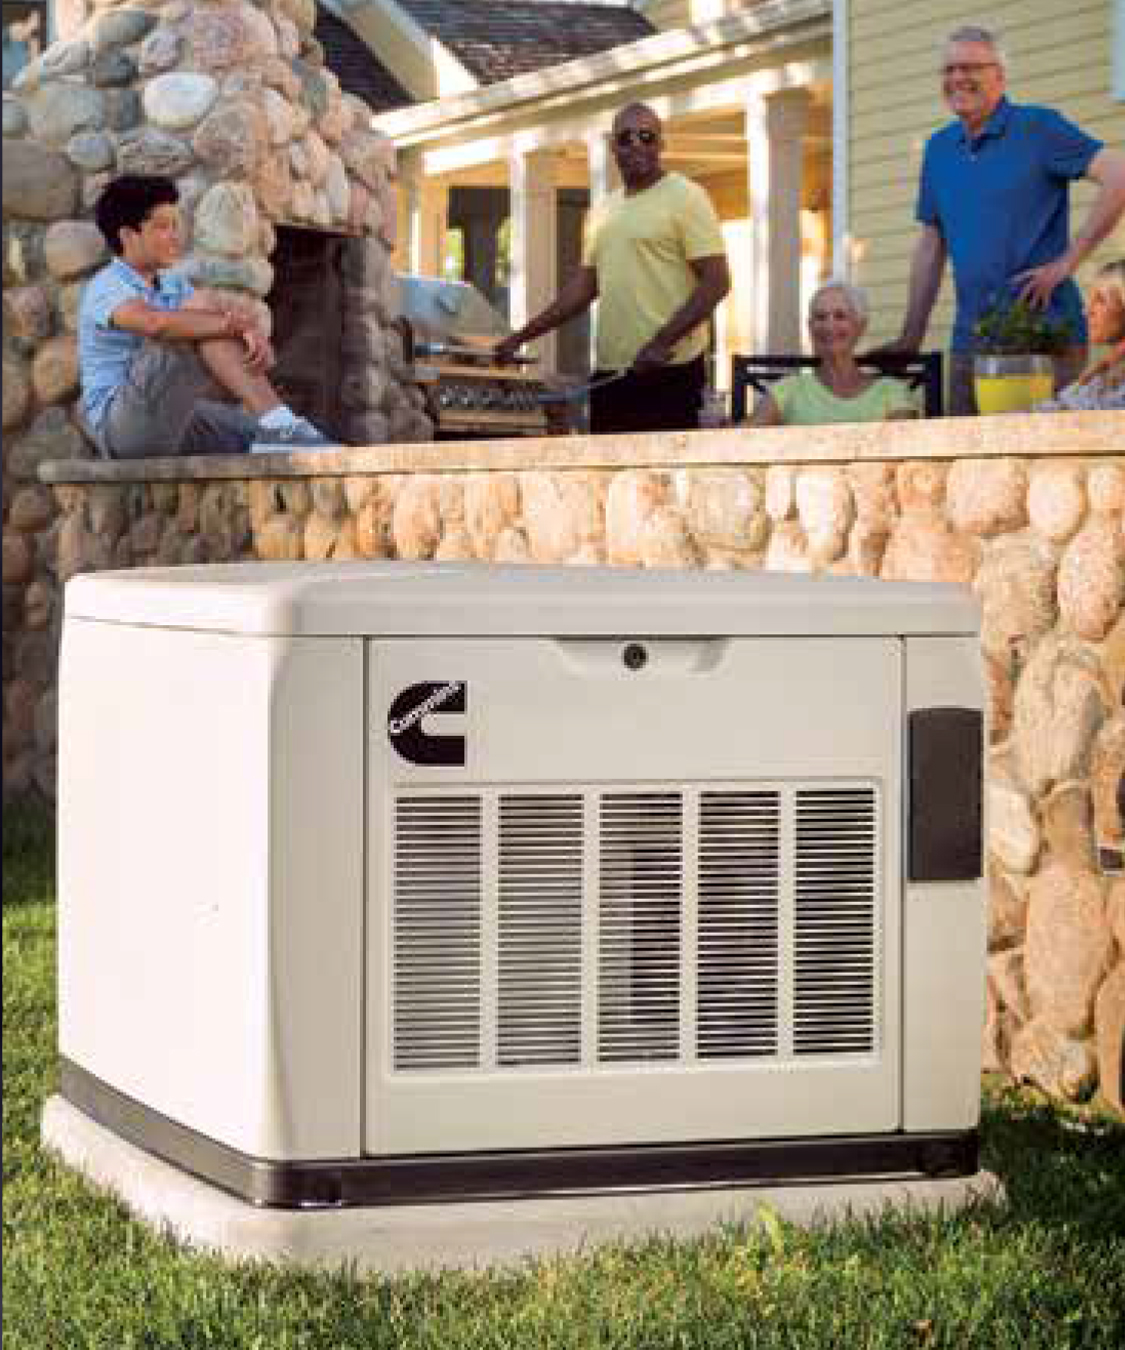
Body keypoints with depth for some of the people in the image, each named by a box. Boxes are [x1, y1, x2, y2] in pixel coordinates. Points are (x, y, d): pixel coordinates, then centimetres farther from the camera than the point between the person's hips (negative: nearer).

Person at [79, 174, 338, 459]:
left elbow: (223, 318, 0)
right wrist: (235, 324, -27)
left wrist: (254, 335, -23)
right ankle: (276, 422, -31)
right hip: (117, 422, -8)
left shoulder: (174, 286, 19)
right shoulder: (106, 286, -7)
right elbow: (156, 323, -30)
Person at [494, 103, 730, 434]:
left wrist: (661, 344, -22)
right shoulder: (603, 211, 18)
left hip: (668, 371, -7)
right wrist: (521, 337, 14)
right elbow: (583, 286, 22)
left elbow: (716, 282, -12)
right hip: (609, 371, 7)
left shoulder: (685, 197, -5)